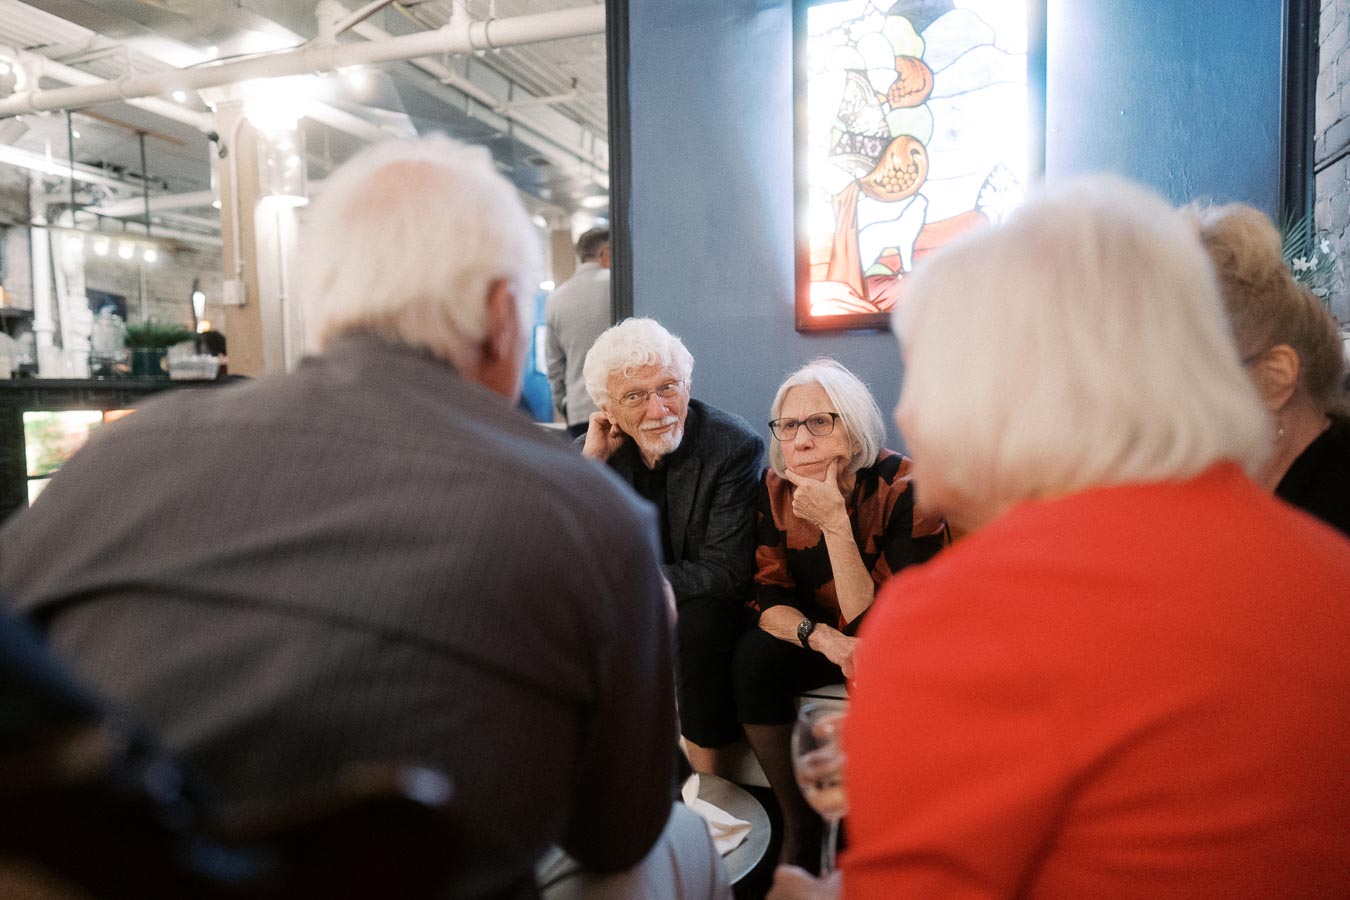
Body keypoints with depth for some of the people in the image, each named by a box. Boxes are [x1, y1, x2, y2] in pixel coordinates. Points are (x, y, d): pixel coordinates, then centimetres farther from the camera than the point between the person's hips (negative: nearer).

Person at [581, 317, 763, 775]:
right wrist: (590, 462, -20)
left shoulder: (735, 445, -19)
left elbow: (726, 576, -22)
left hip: (703, 606, -4)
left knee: (700, 621, -34)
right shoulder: (597, 450, -6)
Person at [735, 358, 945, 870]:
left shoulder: (904, 488, -26)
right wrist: (821, 638, -32)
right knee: (753, 659, -23)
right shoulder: (776, 487, -14)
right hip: (820, 637, 3)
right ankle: (798, 825, -3)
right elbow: (769, 598, -11)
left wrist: (835, 522, -37)